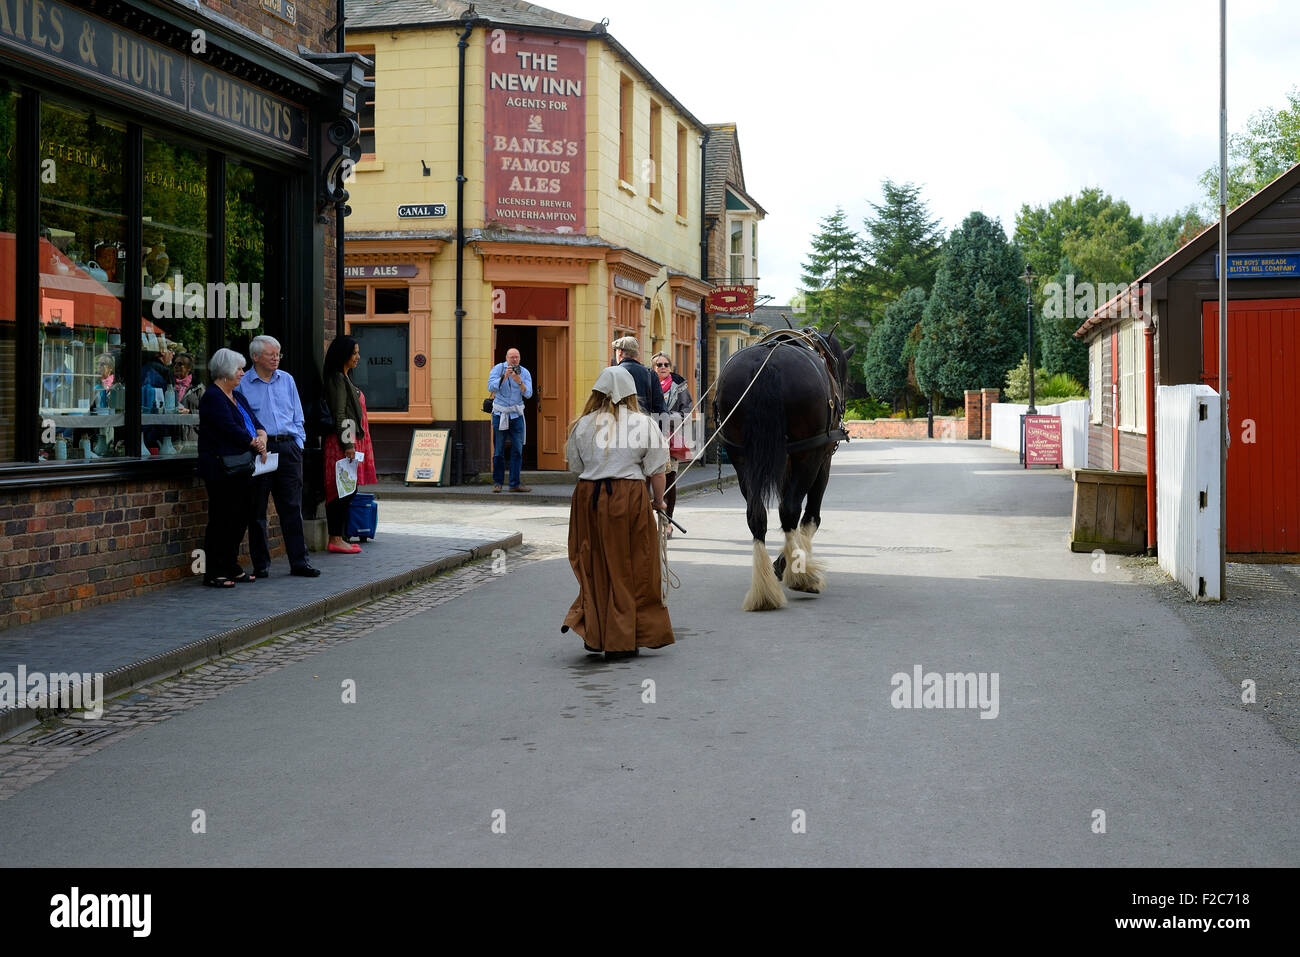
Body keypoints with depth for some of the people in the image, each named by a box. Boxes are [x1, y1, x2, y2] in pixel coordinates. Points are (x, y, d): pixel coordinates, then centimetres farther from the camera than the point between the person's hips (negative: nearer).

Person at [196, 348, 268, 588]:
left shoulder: (237, 397, 19)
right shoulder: (213, 397, -10)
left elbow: (255, 423, 15)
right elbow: (230, 430, -18)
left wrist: (261, 437, -6)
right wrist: (255, 444, -9)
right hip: (221, 469, -9)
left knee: (240, 519, 11)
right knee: (221, 520, -5)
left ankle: (231, 567, 20)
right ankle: (214, 573, 1)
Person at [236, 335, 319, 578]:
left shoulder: (286, 380, 14)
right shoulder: (242, 385, 2)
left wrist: (298, 443, 7)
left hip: (288, 448, 3)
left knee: (292, 506, 3)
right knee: (257, 510, 2)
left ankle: (299, 561, 7)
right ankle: (261, 564, 10)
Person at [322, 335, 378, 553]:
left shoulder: (344, 378, 20)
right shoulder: (337, 379, -10)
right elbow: (339, 415, -16)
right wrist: (347, 444, -20)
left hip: (351, 440, 10)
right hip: (342, 442, -10)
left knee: (346, 492, 9)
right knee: (344, 491, -9)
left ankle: (336, 538, 11)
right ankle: (336, 539, -8)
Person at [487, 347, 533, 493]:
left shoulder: (525, 373, 2)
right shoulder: (498, 369, -3)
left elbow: (528, 394, -7)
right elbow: (491, 388, -16)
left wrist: (519, 381, -23)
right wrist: (505, 376, -26)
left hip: (516, 415, 2)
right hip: (500, 414, -2)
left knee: (517, 450, -2)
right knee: (498, 451, 1)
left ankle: (515, 484, 2)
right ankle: (497, 482, 11)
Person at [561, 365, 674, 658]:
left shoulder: (583, 425, 3)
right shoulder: (644, 424, -2)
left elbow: (575, 466, 10)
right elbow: (656, 469, 1)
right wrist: (659, 500, 13)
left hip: (588, 496, 2)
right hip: (629, 496, -2)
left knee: (595, 565, 12)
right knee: (631, 568, 6)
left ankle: (593, 633, 11)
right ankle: (623, 640, 9)